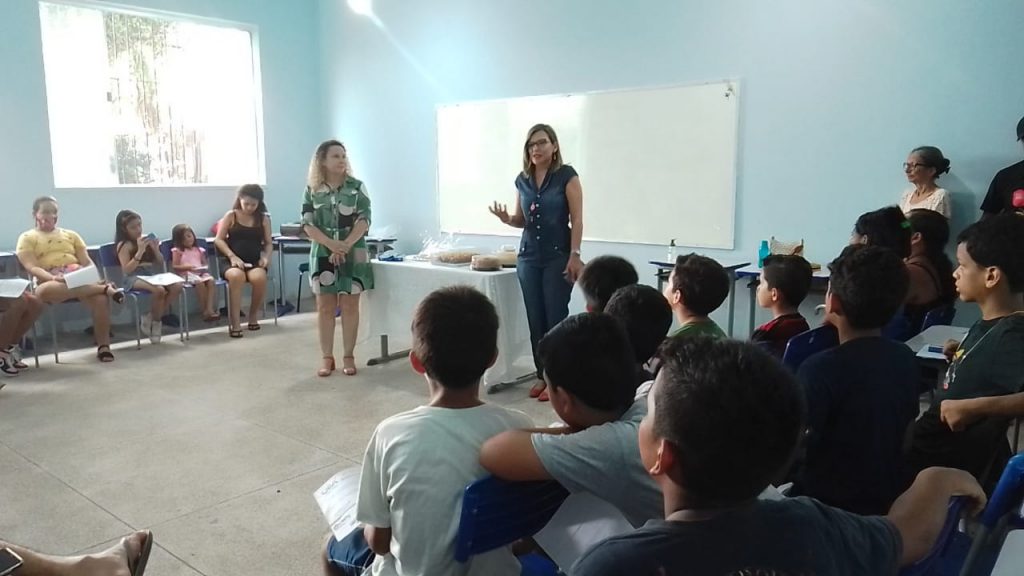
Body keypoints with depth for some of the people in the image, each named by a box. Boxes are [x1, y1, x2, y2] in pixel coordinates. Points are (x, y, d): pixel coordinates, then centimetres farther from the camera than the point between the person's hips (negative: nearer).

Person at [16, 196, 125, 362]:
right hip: (50, 281, -2)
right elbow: (32, 268, -1)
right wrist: (53, 277, -22)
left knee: (100, 299, -33)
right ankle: (105, 288, -41)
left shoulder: (70, 235, 25)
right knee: (43, 291, -42)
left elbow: (87, 261, 15)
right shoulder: (27, 238, 14)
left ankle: (103, 346, -24)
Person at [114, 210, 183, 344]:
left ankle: (151, 317, -5)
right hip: (134, 278, -6)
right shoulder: (124, 245, -2)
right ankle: (155, 321, -6)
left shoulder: (146, 239, 13)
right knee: (159, 290, -35)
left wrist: (156, 249, -3)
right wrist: (140, 251, -18)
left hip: (152, 275, 6)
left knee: (177, 287, -21)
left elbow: (160, 263, 17)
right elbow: (127, 270, -14)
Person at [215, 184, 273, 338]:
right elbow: (219, 240, 3)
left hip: (254, 262, 1)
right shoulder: (231, 215, 8)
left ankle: (253, 316, -8)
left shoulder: (263, 218, 12)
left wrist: (266, 257, -7)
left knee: (259, 277, -35)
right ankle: (235, 323, -33)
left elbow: (268, 243, 15)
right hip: (233, 262, -1)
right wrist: (232, 257, -12)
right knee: (236, 276, -38)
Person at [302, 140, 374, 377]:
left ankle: (349, 356, 12)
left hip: (353, 255, -1)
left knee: (350, 306, 3)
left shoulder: (357, 187, 0)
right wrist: (331, 245, -18)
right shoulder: (312, 190, 2)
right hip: (323, 255, 1)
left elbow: (364, 220, -6)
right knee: (325, 307, 5)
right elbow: (308, 224, -4)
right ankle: (326, 357, 13)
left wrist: (346, 245, -19)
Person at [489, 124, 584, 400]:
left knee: (556, 317, -4)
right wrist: (506, 218, -5)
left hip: (558, 257, -5)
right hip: (528, 257, 5)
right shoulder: (522, 180, 9)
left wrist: (574, 256, -16)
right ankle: (542, 375, 17)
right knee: (535, 319, 7)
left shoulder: (567, 176, -5)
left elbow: (576, 219, -8)